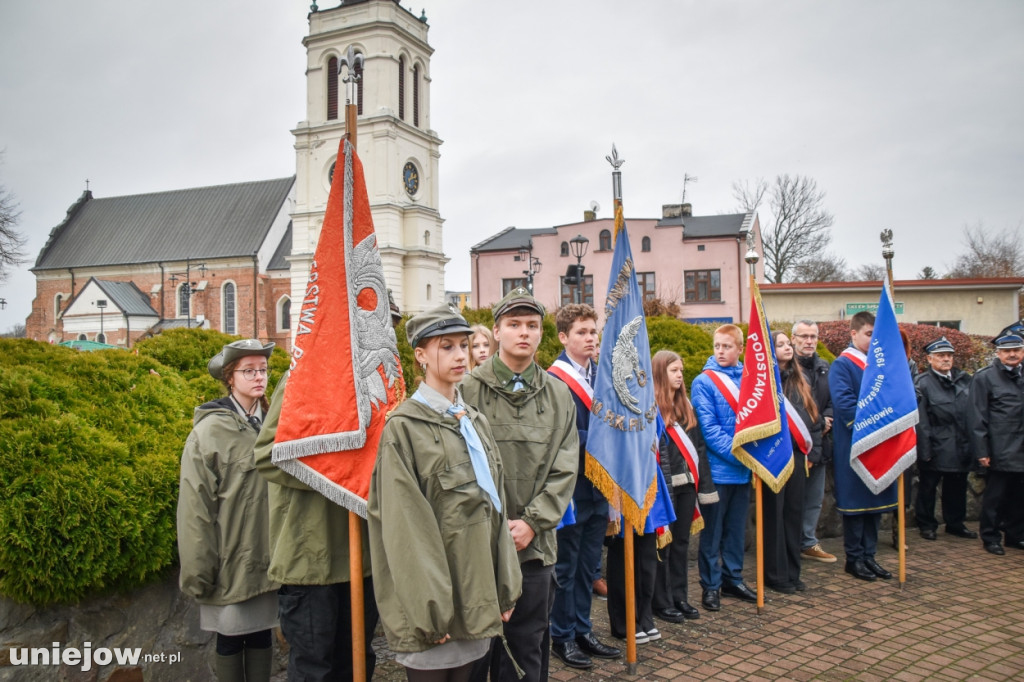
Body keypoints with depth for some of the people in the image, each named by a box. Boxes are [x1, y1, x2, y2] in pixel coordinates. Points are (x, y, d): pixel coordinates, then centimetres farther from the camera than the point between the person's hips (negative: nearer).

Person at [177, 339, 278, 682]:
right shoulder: (210, 431, -9)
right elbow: (196, 509, -11)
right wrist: (198, 572, -12)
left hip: (267, 559, 4)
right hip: (231, 562, -4)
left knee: (261, 635, 14)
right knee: (230, 640, 10)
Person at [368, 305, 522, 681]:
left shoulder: (475, 422, 12)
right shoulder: (403, 427, -9)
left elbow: (495, 506, 11)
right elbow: (404, 527, -13)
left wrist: (505, 589, 8)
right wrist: (429, 611, -15)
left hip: (476, 595, 6)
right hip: (433, 605, -6)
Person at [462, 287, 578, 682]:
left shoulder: (559, 395, 6)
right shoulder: (468, 390, -5)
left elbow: (564, 470, 3)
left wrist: (532, 522, -7)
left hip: (535, 544, 3)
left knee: (530, 646, 14)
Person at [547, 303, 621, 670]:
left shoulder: (602, 373, 8)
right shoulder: (554, 380, -15)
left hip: (599, 484, 7)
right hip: (571, 486, -6)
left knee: (588, 564, 17)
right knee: (566, 566, 8)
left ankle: (583, 630, 30)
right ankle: (562, 636, 23)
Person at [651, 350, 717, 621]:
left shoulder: (685, 404, 15)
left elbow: (698, 444, 16)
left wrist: (702, 481, 11)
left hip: (687, 482, 7)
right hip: (665, 484, -7)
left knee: (682, 542, 13)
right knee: (663, 543, 2)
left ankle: (680, 597, 23)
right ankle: (661, 602, 12)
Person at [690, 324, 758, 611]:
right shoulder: (704, 382, -8)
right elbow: (708, 428, -12)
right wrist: (736, 453, -17)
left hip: (744, 468, 5)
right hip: (717, 468, -4)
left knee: (737, 527, 15)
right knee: (712, 530, 5)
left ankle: (733, 578, 29)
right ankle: (711, 585, 15)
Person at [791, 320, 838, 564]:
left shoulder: (824, 367, 14)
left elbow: (832, 400, 14)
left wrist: (826, 421, -6)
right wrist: (817, 424, -11)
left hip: (819, 443, 7)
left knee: (815, 498, 15)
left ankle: (809, 543, 27)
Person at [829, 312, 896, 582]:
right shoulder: (842, 366, -7)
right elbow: (844, 402, -18)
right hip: (854, 445, -7)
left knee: (876, 499, 11)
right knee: (855, 500, 2)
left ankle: (869, 556, 21)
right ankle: (854, 558, 13)